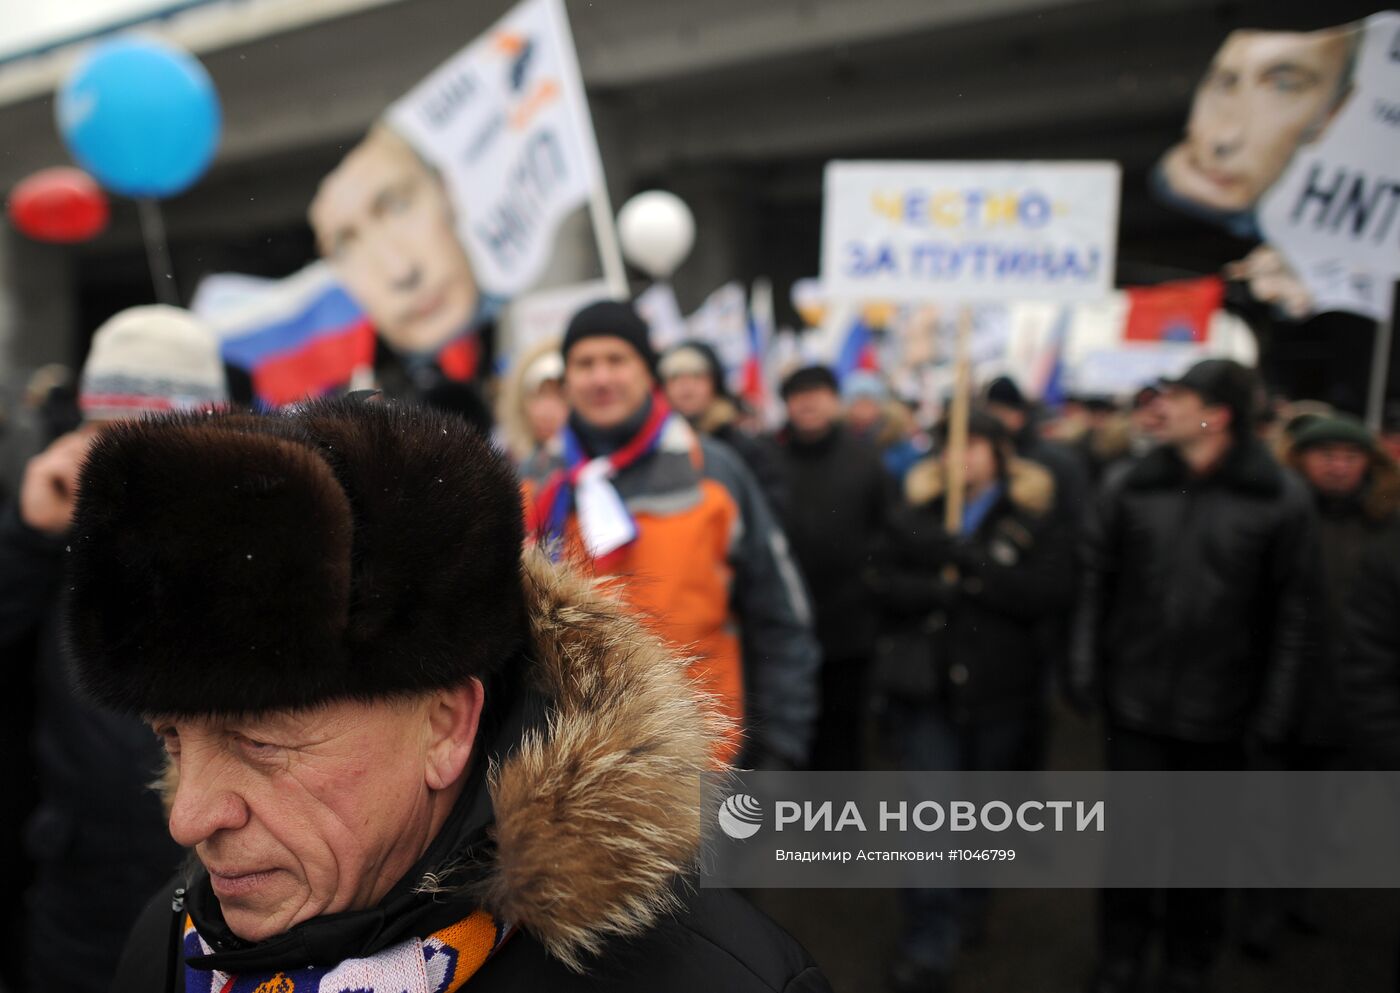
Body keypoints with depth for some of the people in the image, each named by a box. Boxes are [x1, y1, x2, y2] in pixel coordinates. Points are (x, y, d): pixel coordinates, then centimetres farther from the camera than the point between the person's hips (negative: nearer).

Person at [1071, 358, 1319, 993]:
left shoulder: (1282, 499, -7)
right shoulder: (1130, 487, -2)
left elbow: (1294, 610, -4)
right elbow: (1094, 581, 1)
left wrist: (1275, 706, -6)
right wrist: (1084, 670, -3)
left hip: (1219, 712, -1)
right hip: (1134, 702, 1)